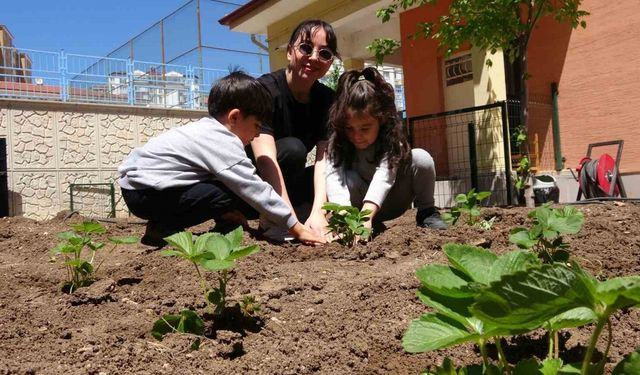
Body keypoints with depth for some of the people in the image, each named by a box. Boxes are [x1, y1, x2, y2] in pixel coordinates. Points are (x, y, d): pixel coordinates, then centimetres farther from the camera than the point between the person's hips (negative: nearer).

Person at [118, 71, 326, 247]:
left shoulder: (206, 130, 10)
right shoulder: (223, 143, -19)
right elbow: (255, 190, -20)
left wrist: (220, 211, 1)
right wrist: (297, 228, -15)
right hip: (144, 191, -10)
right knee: (229, 195, -20)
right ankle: (162, 229, -9)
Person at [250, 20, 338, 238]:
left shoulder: (327, 99, -5)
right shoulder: (265, 89, -22)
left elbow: (324, 158, -16)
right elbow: (265, 159, -34)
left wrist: (317, 212, -33)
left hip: (288, 183, 6)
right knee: (292, 148, -31)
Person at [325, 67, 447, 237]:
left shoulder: (391, 137, -23)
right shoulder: (338, 141, -20)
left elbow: (385, 174, -39)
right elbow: (334, 176, -37)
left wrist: (365, 215, -57)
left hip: (389, 203, 0)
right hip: (359, 205, 1)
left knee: (421, 158, -24)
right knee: (347, 178, -33)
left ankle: (426, 212, -6)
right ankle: (374, 224, -14)